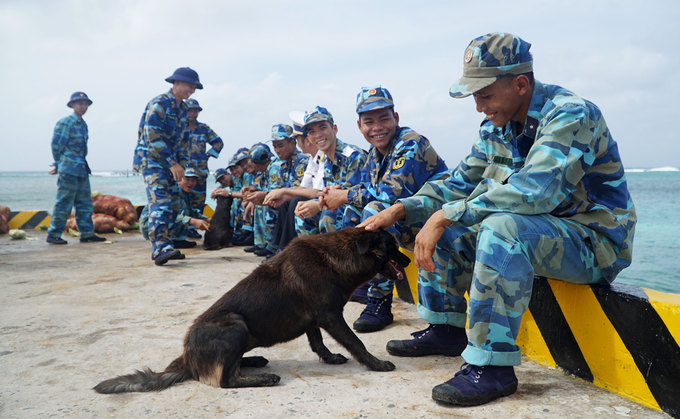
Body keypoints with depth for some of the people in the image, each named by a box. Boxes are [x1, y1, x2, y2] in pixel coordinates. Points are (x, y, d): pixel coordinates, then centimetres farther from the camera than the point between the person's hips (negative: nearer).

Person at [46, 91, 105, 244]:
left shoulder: (83, 124, 17)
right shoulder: (65, 123, -7)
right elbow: (56, 145, -7)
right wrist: (59, 164, 1)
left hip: (81, 169, 8)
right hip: (69, 170, -8)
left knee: (85, 203, 9)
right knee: (64, 203, -5)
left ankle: (87, 233, 15)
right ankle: (53, 235, 2)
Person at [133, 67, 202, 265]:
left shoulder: (183, 109, 15)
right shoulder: (158, 104, -12)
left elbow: (183, 140, 19)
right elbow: (153, 138, -19)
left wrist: (182, 164, 7)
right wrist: (172, 164, -20)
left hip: (171, 164, 9)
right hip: (152, 160, -9)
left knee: (173, 204, 6)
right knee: (160, 202, -19)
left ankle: (162, 248, 12)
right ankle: (160, 248, -26)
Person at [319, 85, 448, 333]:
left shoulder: (410, 144, -18)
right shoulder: (375, 153, 10)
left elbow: (392, 193, -27)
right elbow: (365, 184, 17)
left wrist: (344, 196, -18)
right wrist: (338, 191, -4)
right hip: (409, 221, 10)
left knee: (375, 210, -29)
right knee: (355, 207, 12)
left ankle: (380, 303, -23)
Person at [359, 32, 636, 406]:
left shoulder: (570, 114, -21)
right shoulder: (496, 126, 4)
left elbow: (534, 191, -35)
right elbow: (461, 183, 8)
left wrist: (446, 215, -33)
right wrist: (400, 210, -6)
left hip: (593, 239, -8)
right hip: (535, 231, 8)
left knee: (502, 228, -35)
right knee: (445, 229, 6)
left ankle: (492, 365, -27)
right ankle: (445, 329, 15)